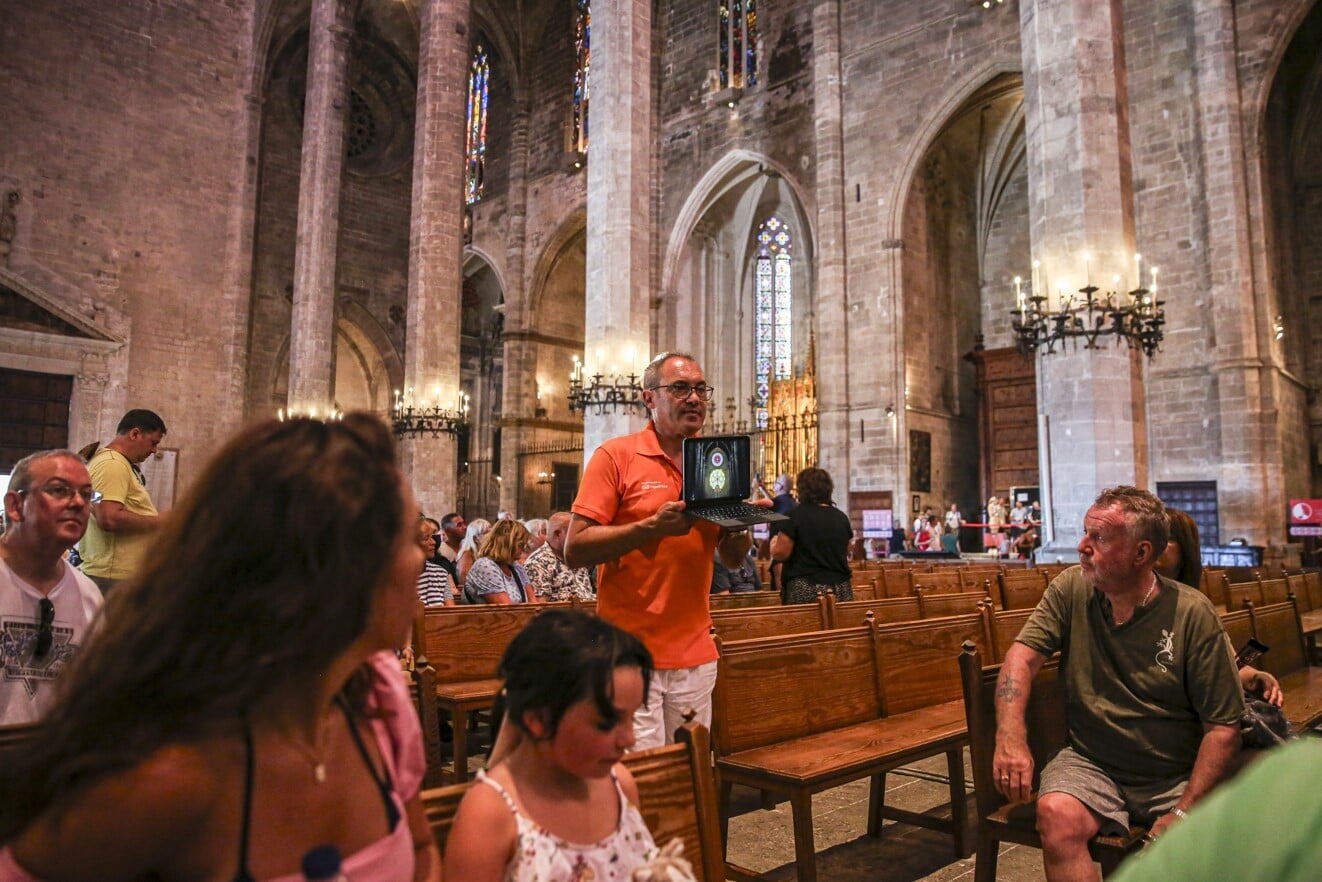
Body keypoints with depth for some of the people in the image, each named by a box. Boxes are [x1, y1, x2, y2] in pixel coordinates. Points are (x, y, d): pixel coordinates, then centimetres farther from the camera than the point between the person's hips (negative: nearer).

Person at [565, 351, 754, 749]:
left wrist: (739, 527, -7)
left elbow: (733, 559, 15)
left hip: (696, 655, 5)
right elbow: (575, 550, -11)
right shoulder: (616, 455, -5)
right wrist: (653, 527, -21)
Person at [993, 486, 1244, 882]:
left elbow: (1223, 726, -8)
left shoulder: (1194, 614, -10)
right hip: (1091, 764, 1)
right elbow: (1022, 656, -12)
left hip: (1176, 777, 0)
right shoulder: (1071, 589, -4)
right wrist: (1010, 738, -29)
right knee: (1057, 816, -29)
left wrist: (1184, 812, -15)